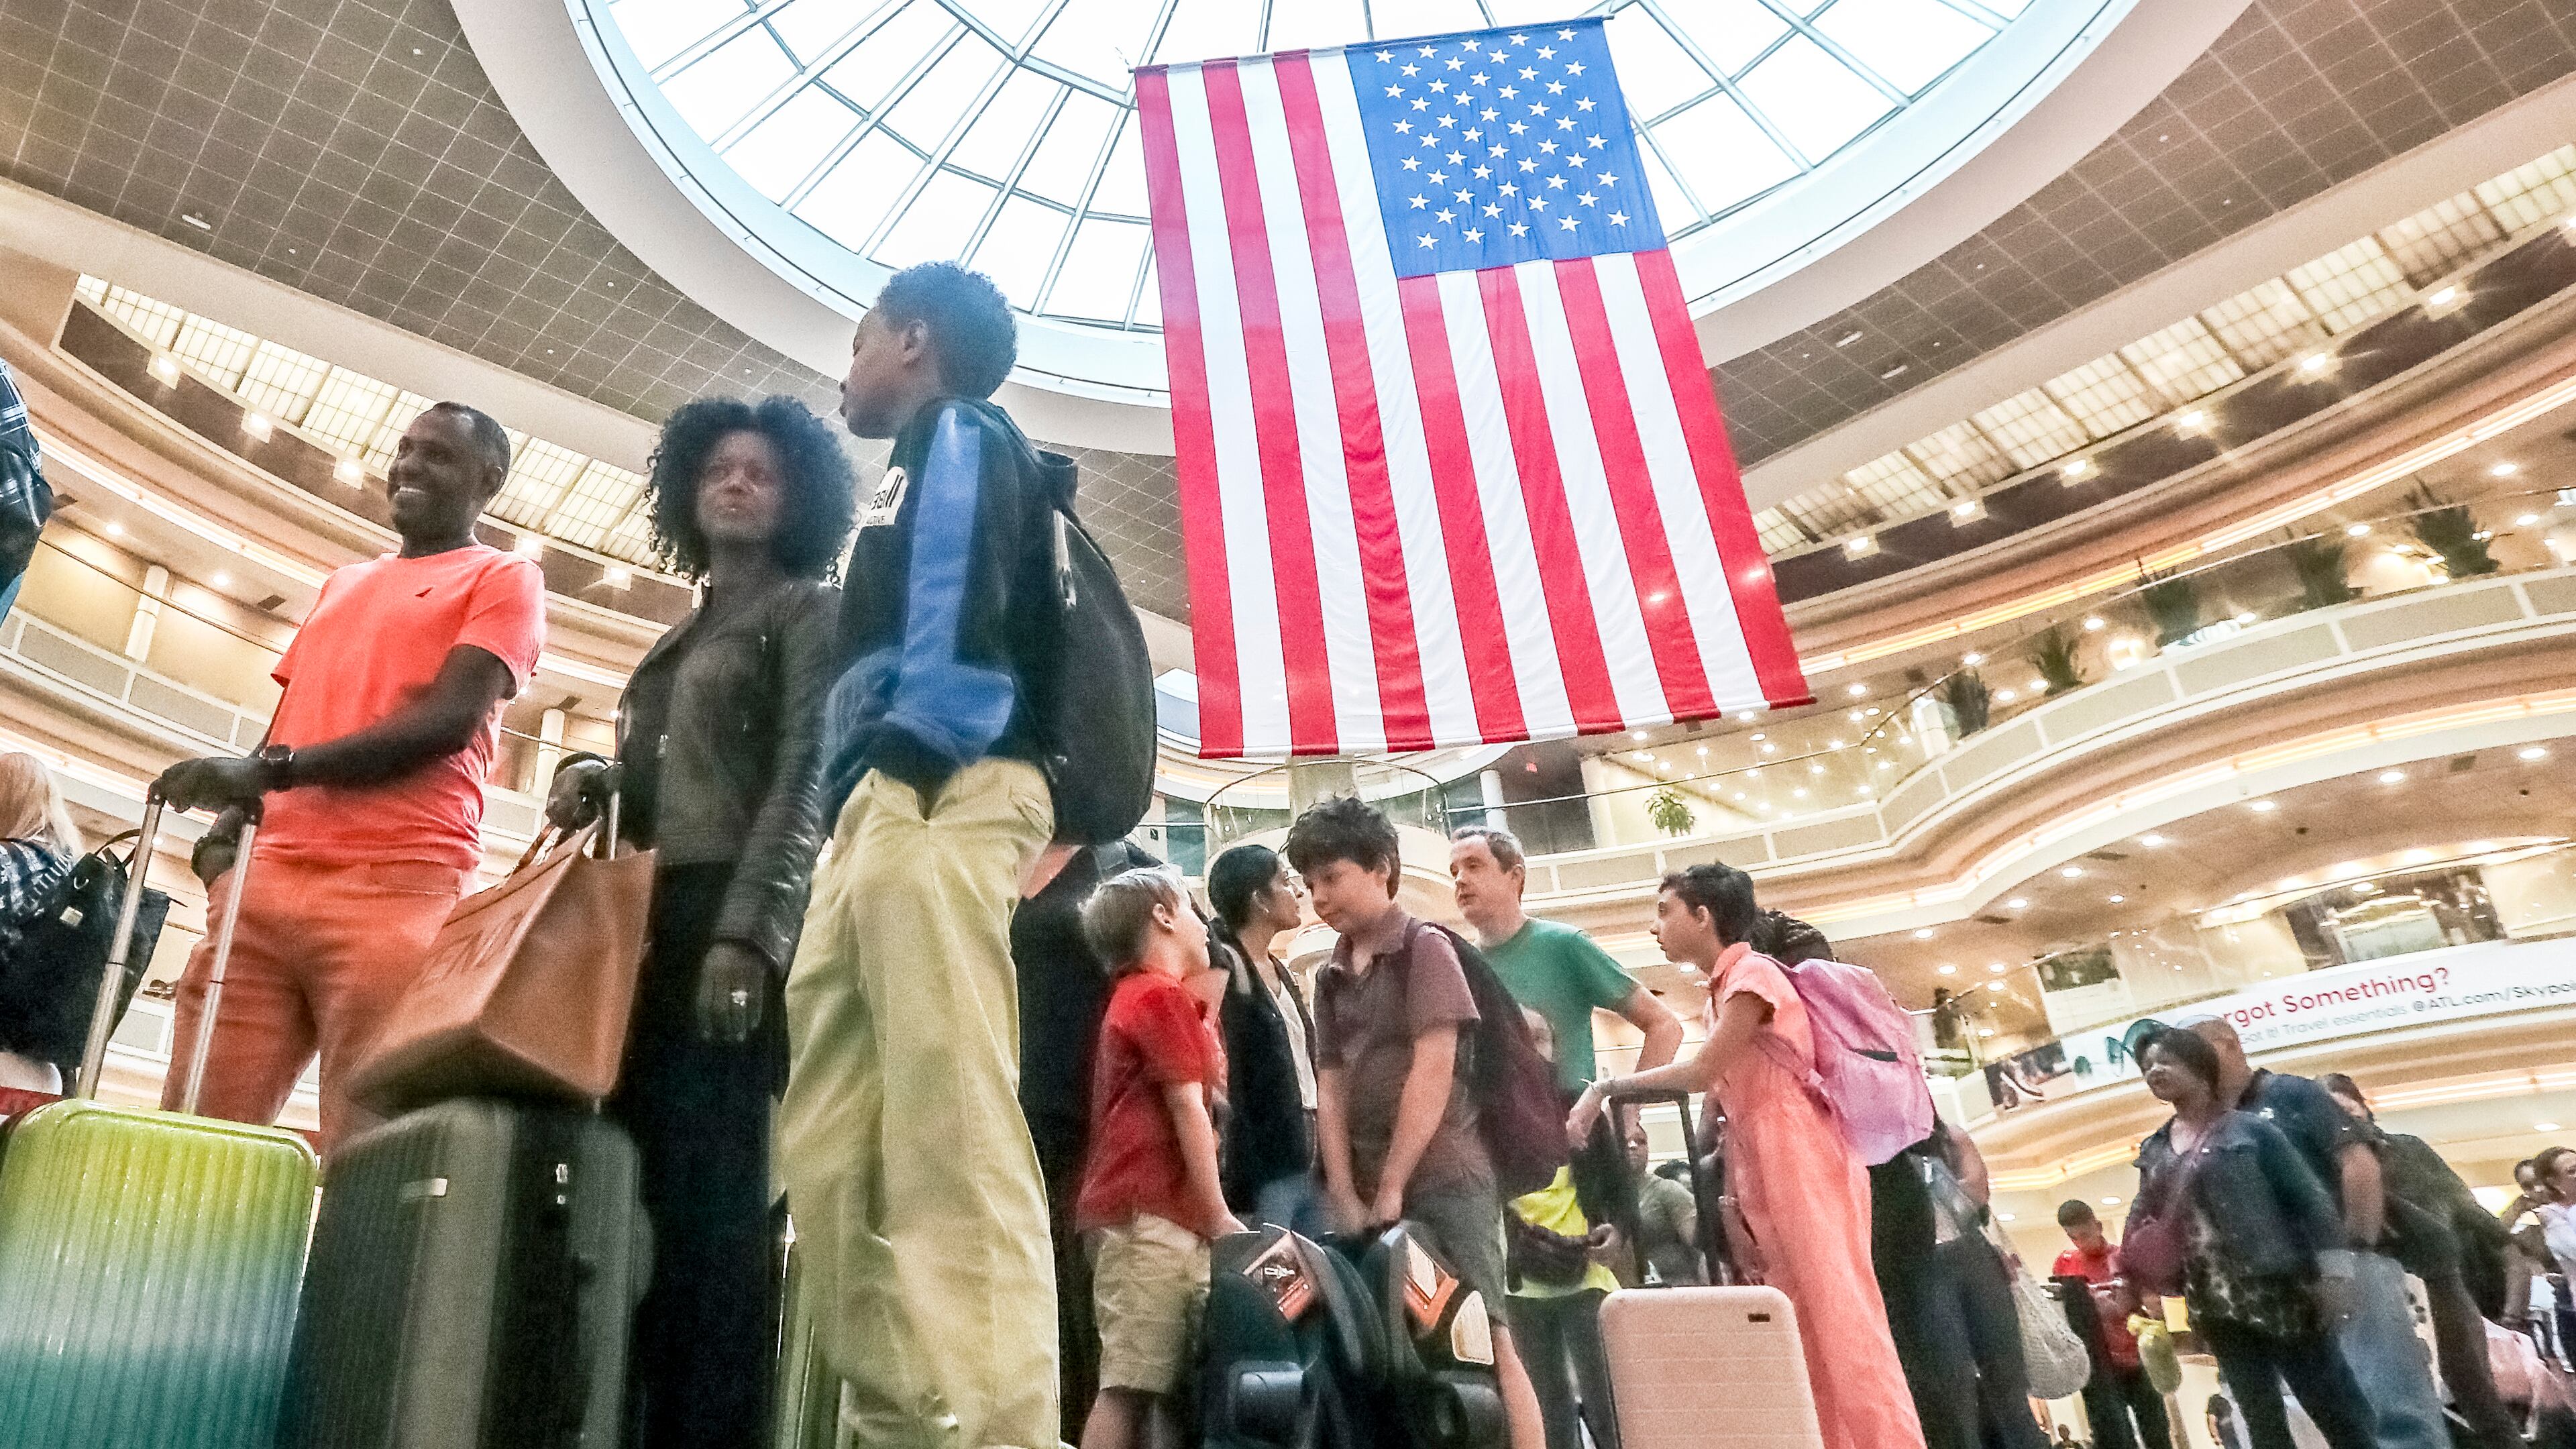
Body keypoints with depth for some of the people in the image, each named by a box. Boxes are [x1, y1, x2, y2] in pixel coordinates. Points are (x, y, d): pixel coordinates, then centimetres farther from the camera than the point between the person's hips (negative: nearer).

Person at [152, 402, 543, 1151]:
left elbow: (449, 720, -7)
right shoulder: (343, 582, 29)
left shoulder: (505, 579, 8)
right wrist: (226, 825, 8)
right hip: (266, 876, 7)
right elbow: (288, 719, 27)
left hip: (396, 888, -6)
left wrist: (269, 770, -15)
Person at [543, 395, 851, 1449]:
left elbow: (806, 778, -7)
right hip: (649, 921, 6)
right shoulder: (680, 638, 27)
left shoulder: (809, 610, 6)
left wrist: (748, 933, -19)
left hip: (735, 917, -6)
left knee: (705, 1190, -11)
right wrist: (593, 785, 3)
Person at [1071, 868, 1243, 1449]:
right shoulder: (1165, 994, -8)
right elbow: (1188, 1109, -11)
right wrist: (1220, 1216, -8)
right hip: (1151, 1213, -10)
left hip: (1139, 1210, 10)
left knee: (1147, 1382, 10)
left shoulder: (1132, 996, 22)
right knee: (1132, 1385, -10)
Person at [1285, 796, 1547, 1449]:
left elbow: (1432, 1072, -11)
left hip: (1444, 1180, -6)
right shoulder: (1331, 978, 13)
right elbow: (1330, 1090, 7)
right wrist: (1347, 1199, -4)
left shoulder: (1425, 950, -4)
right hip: (1367, 1191, 6)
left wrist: (1391, 1187, -11)